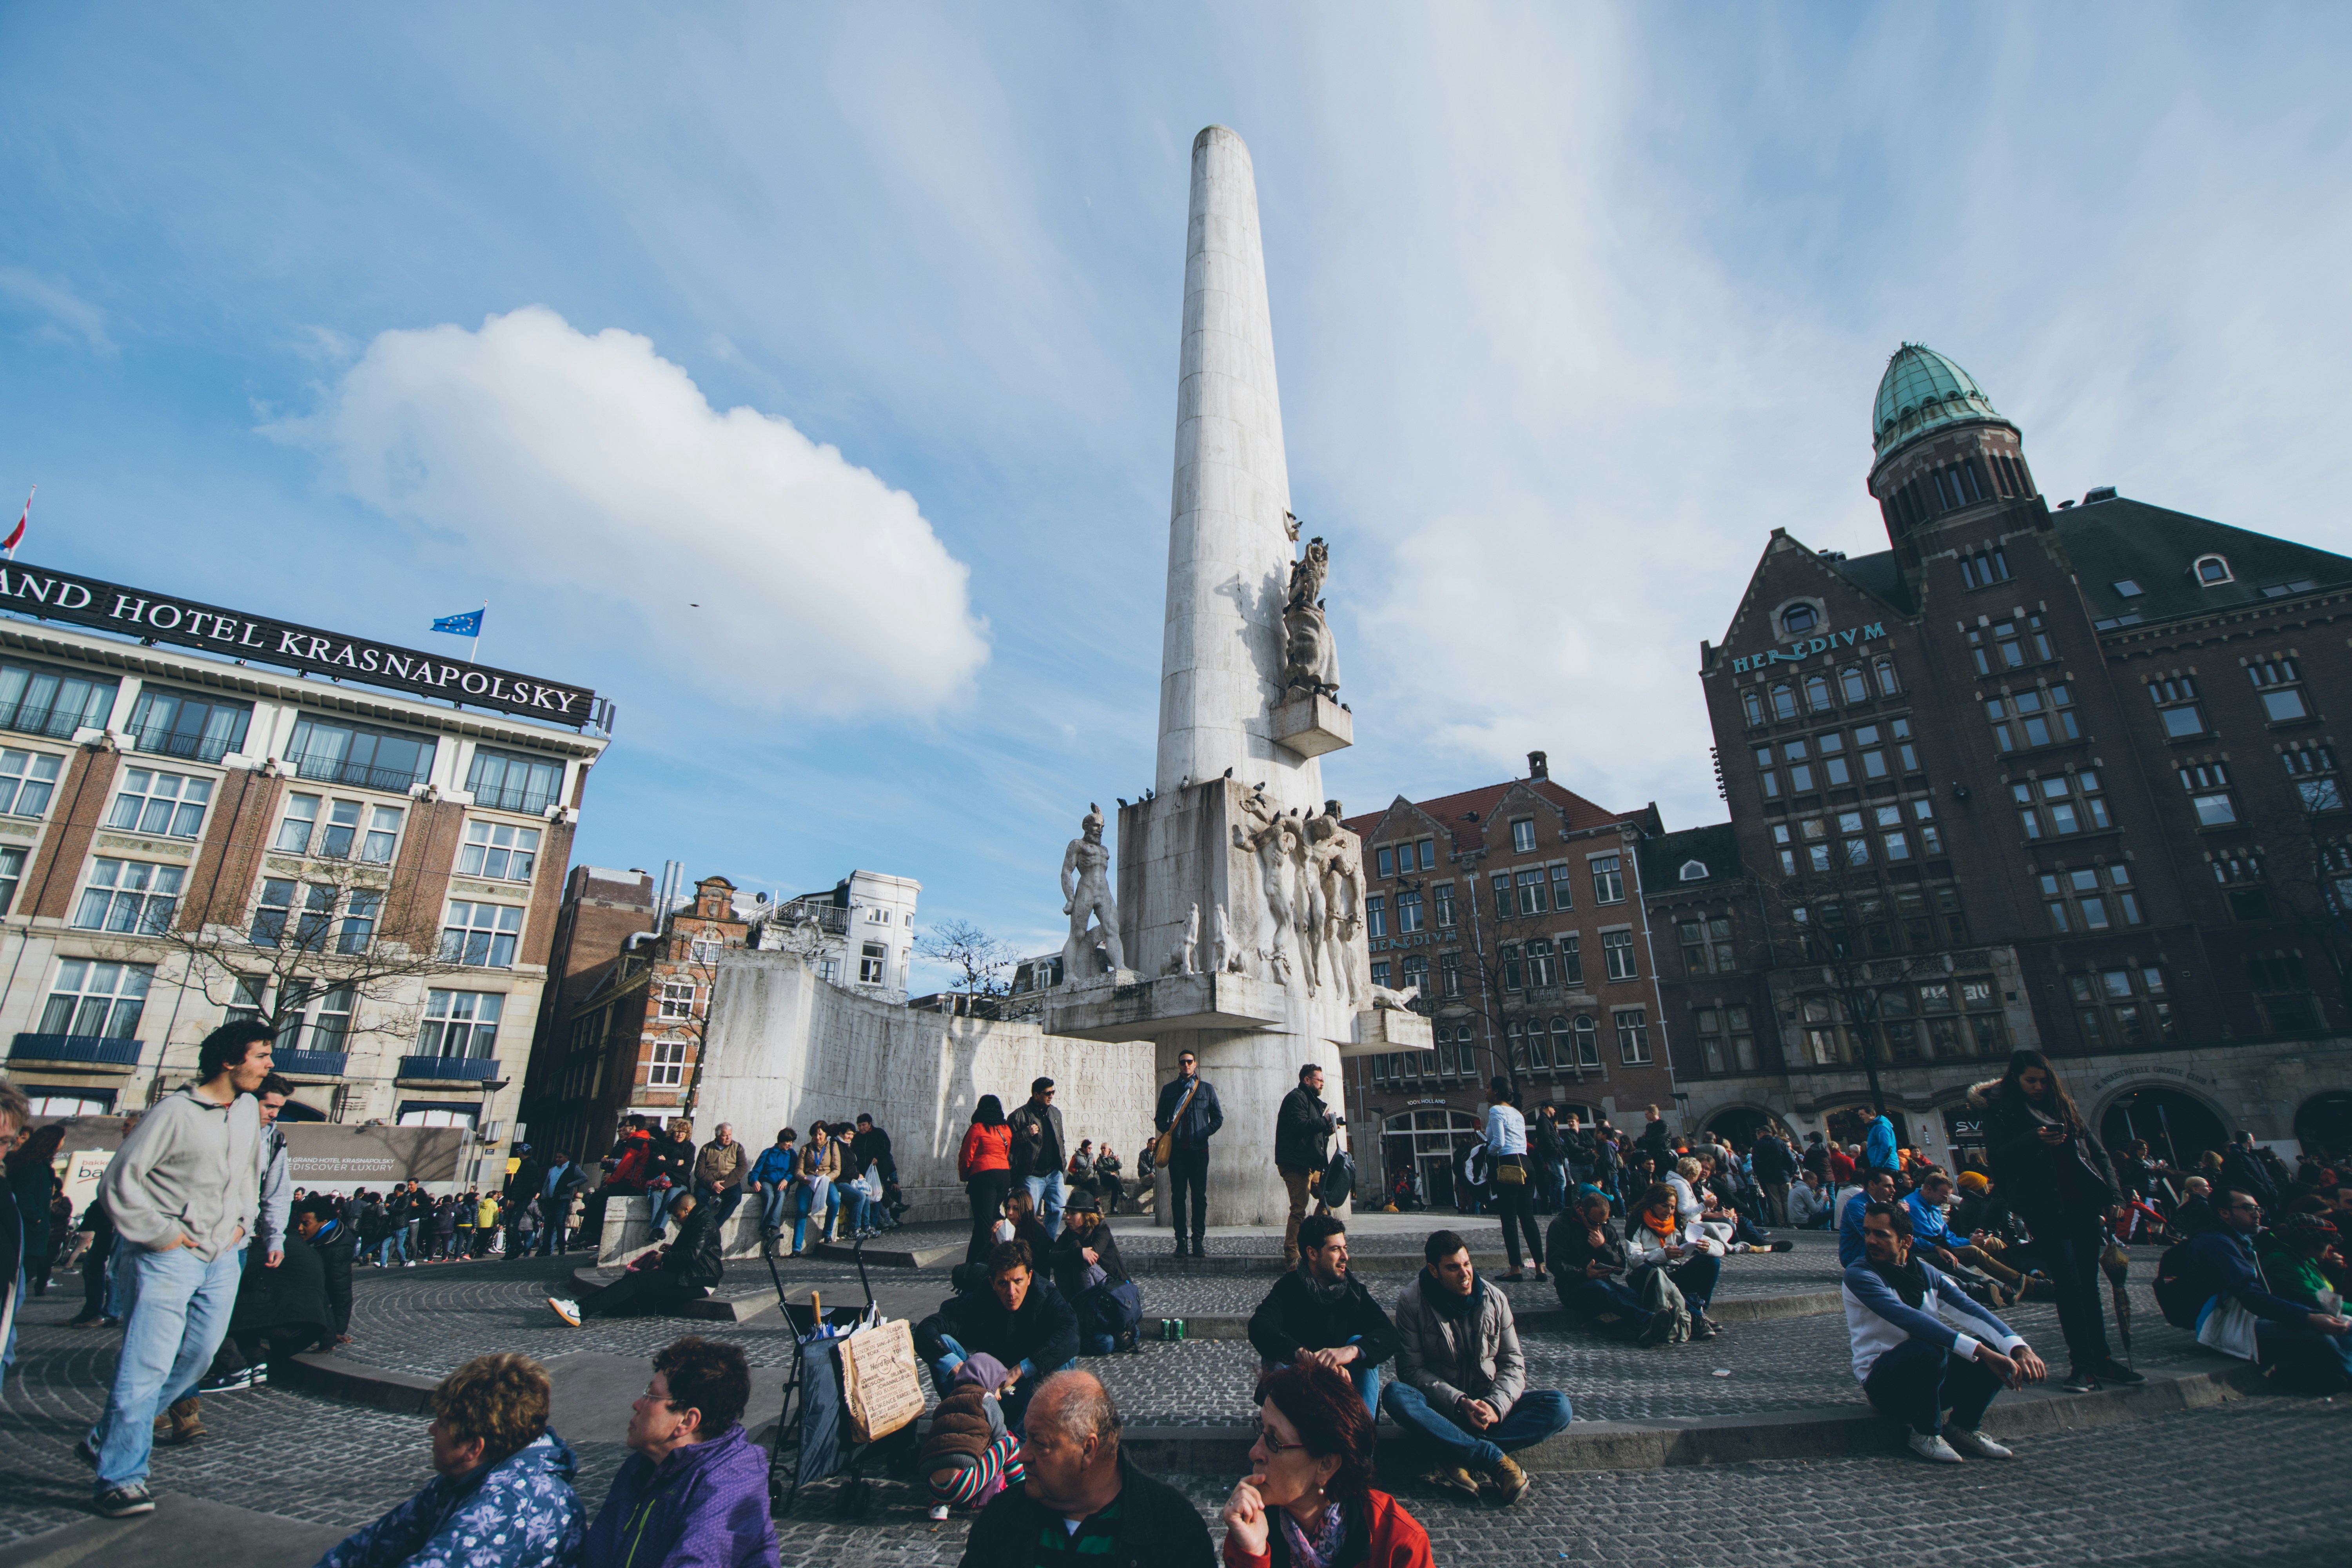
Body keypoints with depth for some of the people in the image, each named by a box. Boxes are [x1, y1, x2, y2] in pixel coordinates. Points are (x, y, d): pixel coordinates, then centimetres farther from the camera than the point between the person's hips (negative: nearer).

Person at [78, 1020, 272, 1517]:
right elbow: (121, 1176, -12)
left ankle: (108, 1440, 31)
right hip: (171, 1256, -7)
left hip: (224, 1256, 7)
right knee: (148, 1364, -5)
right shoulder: (176, 1112, -16)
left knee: (199, 1355, 11)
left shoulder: (248, 1109, 8)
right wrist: (158, 1233, -13)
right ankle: (121, 1477, 7)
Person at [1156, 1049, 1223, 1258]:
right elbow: (1159, 1118, 14)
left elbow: (1218, 1118, 10)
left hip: (1199, 1149, 0)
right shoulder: (1169, 1089, 11)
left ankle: (1198, 1242, 6)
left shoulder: (1207, 1088, 9)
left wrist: (1204, 1133, -4)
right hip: (1177, 1150, 1)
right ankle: (1180, 1242, 6)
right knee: (1178, 1196, 1)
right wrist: (1169, 1131, -4)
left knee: (1199, 1196, 0)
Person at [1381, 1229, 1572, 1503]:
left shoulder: (1495, 1300, -1)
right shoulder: (1411, 1301, -9)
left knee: (1558, 1404, -22)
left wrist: (1495, 1405, -19)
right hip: (1440, 1404, -3)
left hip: (1488, 1401, 3)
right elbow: (1412, 1369, -11)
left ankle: (1457, 1455, -30)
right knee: (1394, 1395, -34)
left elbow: (1514, 1364, 0)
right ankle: (1495, 1458, -31)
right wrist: (1459, 1403, -24)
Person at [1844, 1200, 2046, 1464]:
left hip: (1931, 1378, 6)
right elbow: (1908, 1318, -30)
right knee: (1928, 1348, -35)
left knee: (1996, 1346, -13)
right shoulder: (1859, 1275, -16)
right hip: (1883, 1384, -6)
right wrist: (1980, 1351, -36)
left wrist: (2020, 1348, -27)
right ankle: (1926, 1433, -10)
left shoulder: (1927, 1273, 5)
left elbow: (1970, 1311, -8)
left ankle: (1965, 1428, 5)